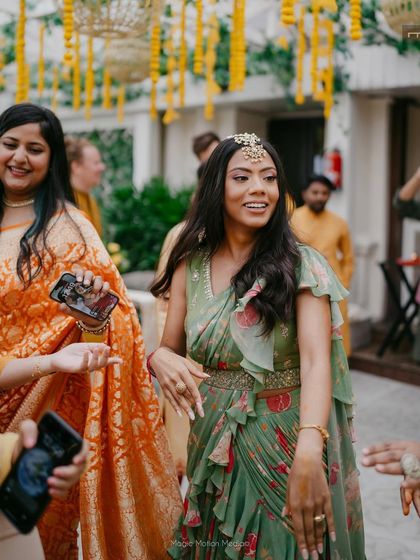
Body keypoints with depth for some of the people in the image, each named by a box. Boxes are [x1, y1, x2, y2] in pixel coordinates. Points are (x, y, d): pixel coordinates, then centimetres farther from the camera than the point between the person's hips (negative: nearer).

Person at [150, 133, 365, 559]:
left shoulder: (301, 265, -11)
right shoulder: (191, 266, -1)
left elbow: (316, 359, -22)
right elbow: (170, 347, 5)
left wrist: (310, 449, -38)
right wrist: (160, 360, -20)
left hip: (287, 441, -3)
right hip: (215, 444, 3)